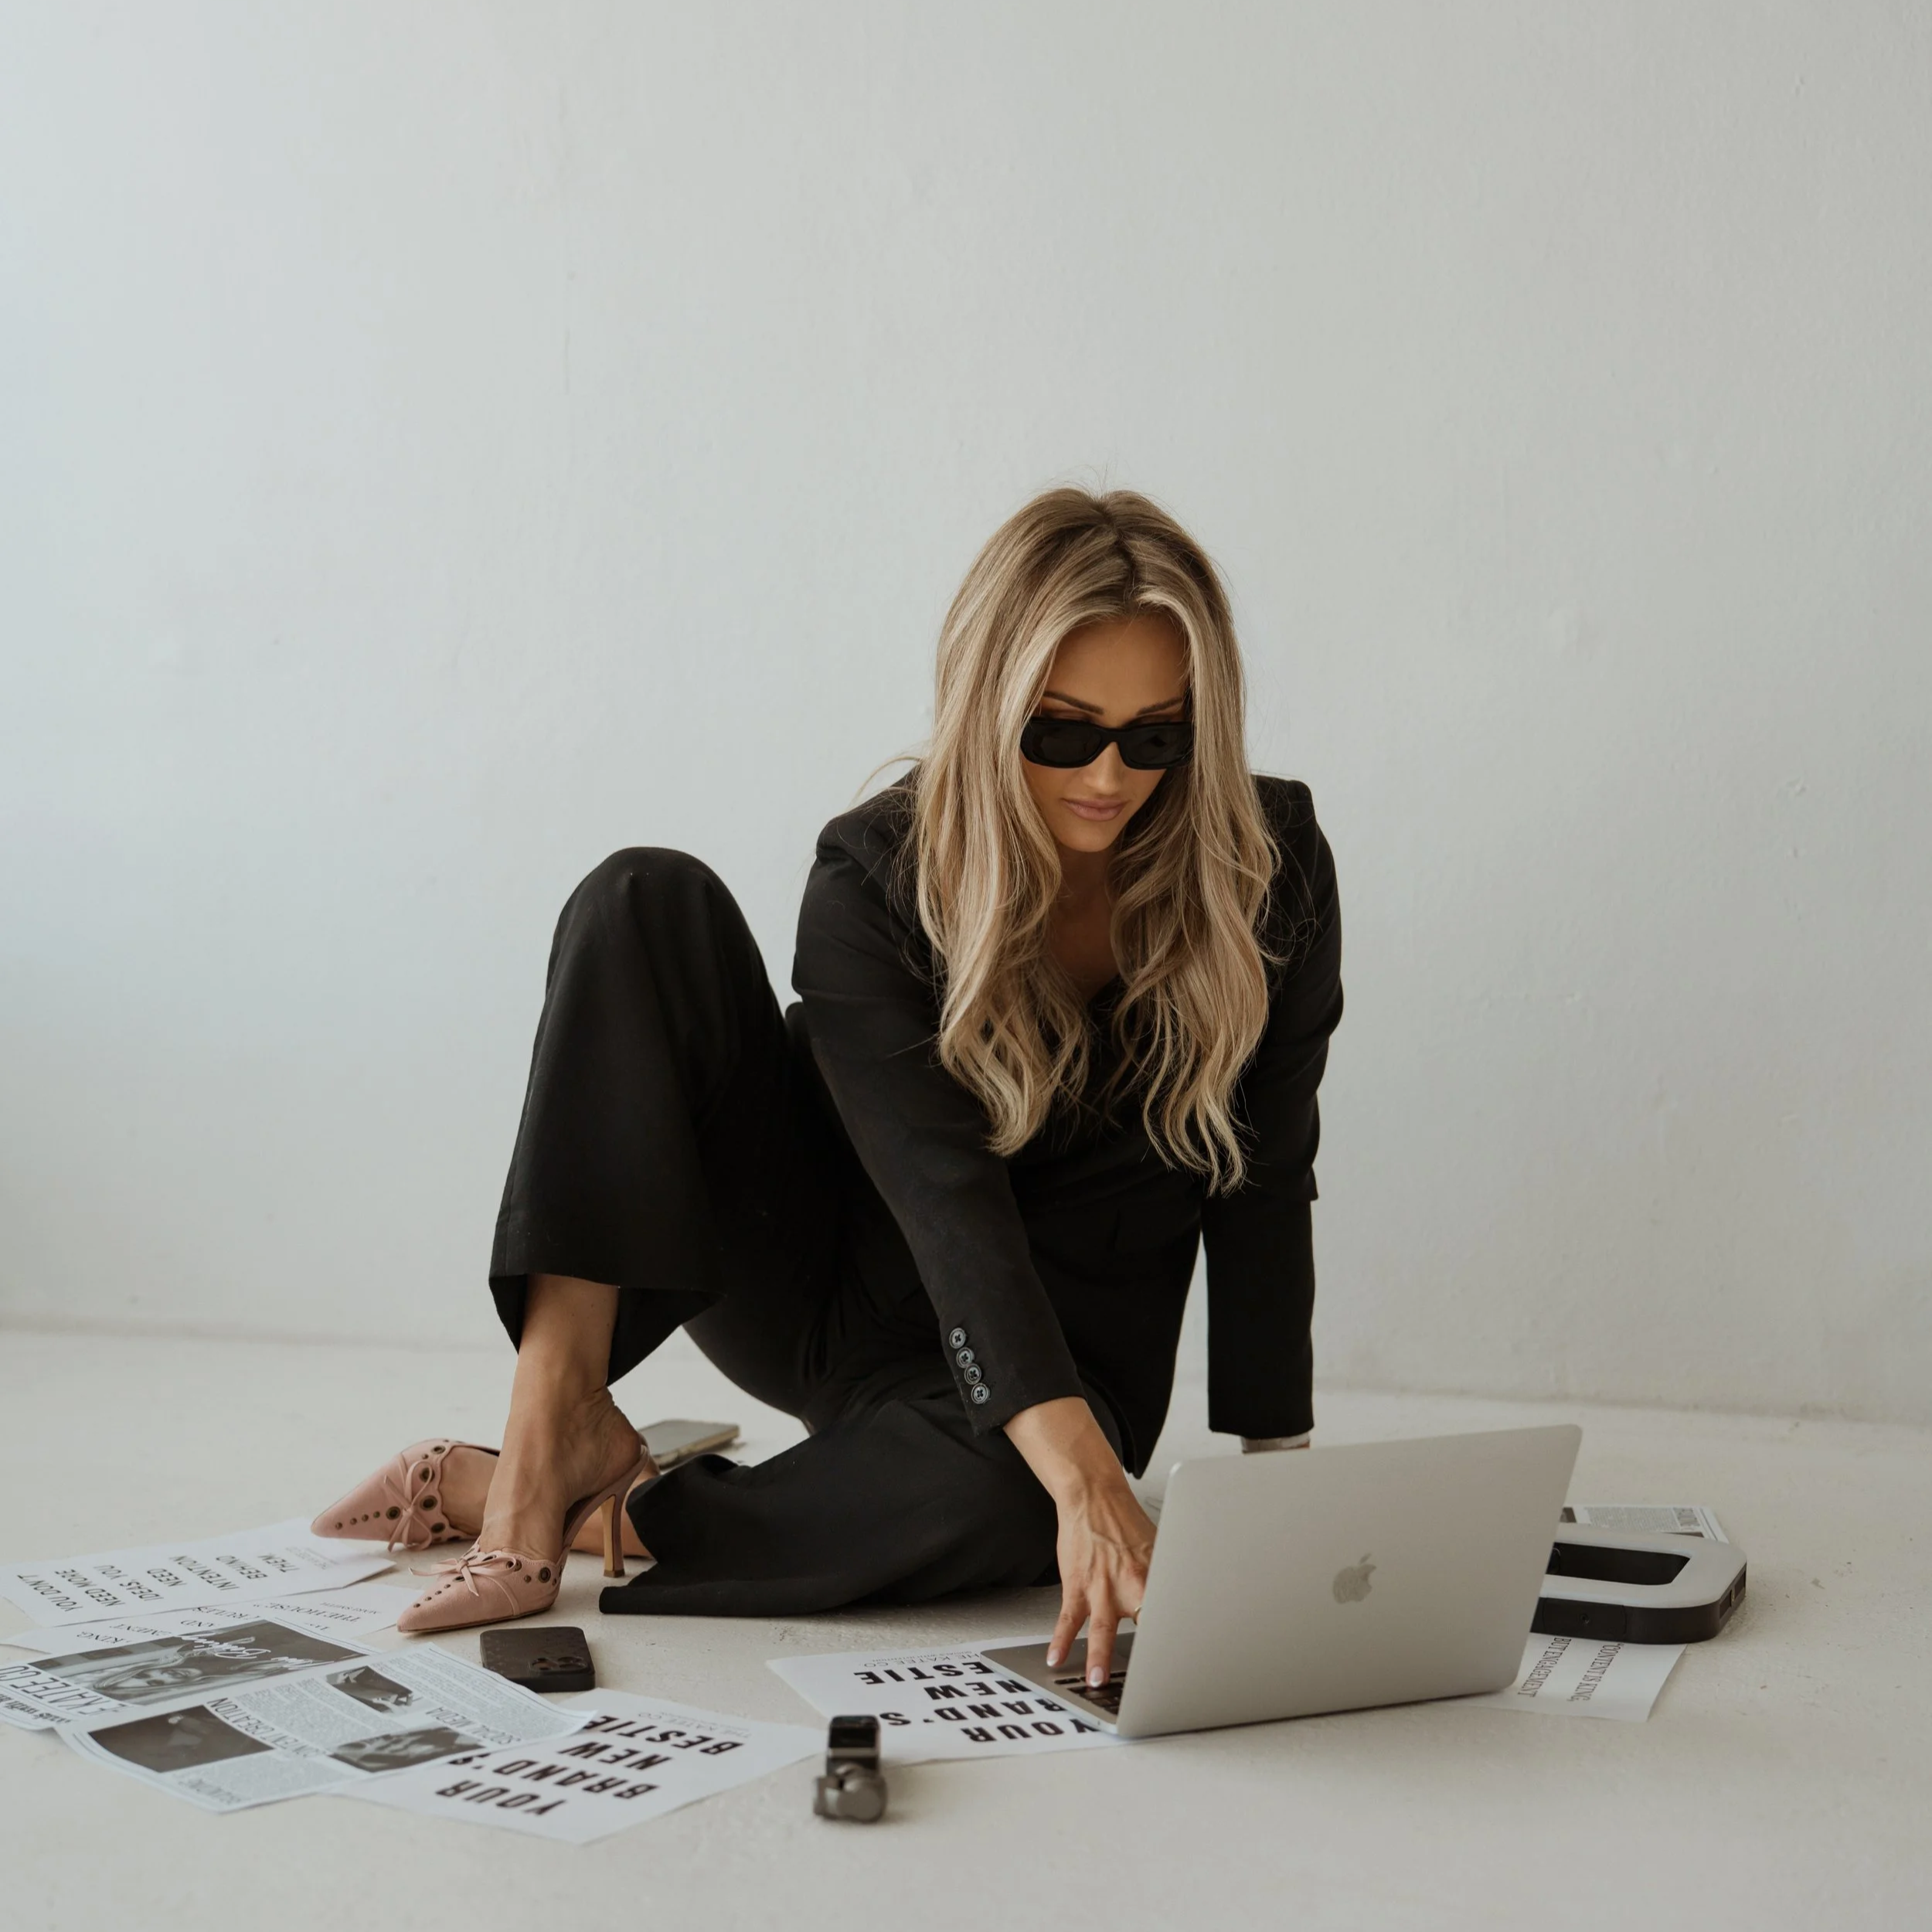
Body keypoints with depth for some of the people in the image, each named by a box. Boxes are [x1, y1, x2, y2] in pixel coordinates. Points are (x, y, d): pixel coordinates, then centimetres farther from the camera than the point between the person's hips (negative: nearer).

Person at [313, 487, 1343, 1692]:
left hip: (1064, 1350, 1)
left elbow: (1263, 1187, -7)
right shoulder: (877, 878, -18)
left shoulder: (1274, 866, -12)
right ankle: (558, 1428, -27)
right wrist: (1085, 1473, -44)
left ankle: (556, 1509, -21)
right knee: (646, 902, -22)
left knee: (996, 1503, -40)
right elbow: (941, 1185, -31)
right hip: (827, 1295, 0)